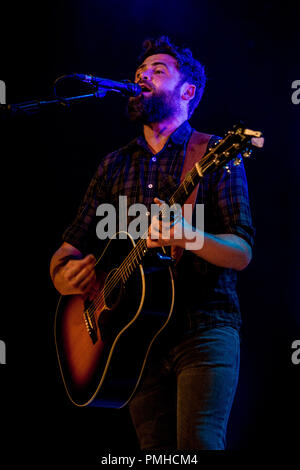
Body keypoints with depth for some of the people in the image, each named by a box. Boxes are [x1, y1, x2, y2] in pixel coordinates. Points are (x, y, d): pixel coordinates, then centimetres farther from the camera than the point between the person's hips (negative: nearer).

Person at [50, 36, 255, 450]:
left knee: (199, 445, -17)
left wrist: (189, 237, -28)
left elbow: (242, 253, -8)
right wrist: (63, 273, -7)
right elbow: (73, 244, 17)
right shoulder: (114, 166, 15)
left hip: (205, 331, -4)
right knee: (156, 451, 3)